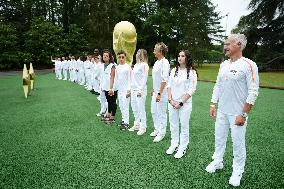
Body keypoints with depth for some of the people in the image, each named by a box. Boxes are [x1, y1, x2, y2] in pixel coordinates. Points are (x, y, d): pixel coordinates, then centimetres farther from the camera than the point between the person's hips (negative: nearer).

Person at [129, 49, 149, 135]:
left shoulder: (144, 65, -9)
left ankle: (143, 127, 8)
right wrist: (130, 88, 14)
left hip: (140, 89, -9)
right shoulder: (136, 65, 15)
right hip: (133, 89, 9)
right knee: (134, 108, 13)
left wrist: (140, 90, -18)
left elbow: (144, 78, -14)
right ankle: (136, 125, 27)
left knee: (141, 108, -3)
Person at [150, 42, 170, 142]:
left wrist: (159, 93, -23)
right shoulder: (156, 62, 11)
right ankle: (157, 129, 34)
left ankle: (161, 133, 16)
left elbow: (164, 80, -21)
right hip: (156, 92, 9)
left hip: (162, 92, -9)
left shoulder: (164, 62, -16)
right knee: (153, 111, 18)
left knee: (161, 113, 2)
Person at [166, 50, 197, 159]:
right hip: (172, 103, 4)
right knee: (173, 125, 12)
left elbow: (191, 90, -9)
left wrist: (181, 103, -12)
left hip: (185, 103, -4)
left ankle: (182, 148, 19)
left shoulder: (192, 72, -5)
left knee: (184, 125, 5)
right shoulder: (174, 70, 8)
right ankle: (174, 144, 28)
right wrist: (170, 100, -5)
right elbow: (169, 86, 8)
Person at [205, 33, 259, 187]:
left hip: (237, 113, -6)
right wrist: (212, 105, 8)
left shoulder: (248, 65, -13)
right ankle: (217, 162, 36)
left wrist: (243, 114, -17)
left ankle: (237, 171, 26)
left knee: (238, 143, 7)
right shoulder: (224, 64, 7)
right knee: (219, 138, 17)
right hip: (221, 111, 6)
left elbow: (253, 92, -16)